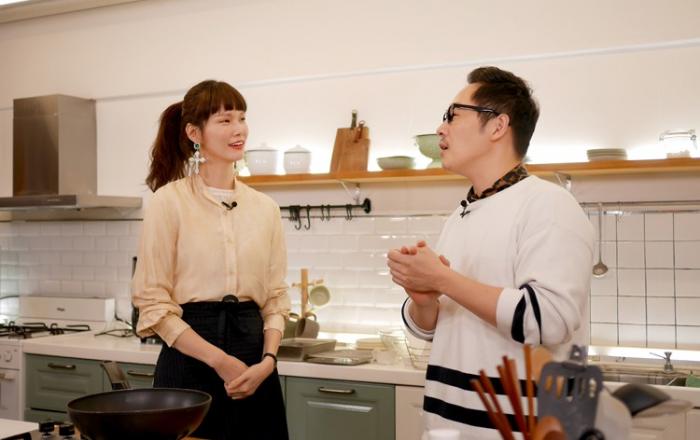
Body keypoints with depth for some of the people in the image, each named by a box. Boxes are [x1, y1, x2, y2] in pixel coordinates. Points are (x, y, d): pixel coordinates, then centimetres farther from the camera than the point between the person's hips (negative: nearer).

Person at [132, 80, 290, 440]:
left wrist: (268, 360, -7)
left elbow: (275, 297, 9)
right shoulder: (170, 200, -5)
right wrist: (220, 360, -13)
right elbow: (153, 302, -9)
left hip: (253, 363, 4)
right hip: (189, 359, -4)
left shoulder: (265, 208, 7)